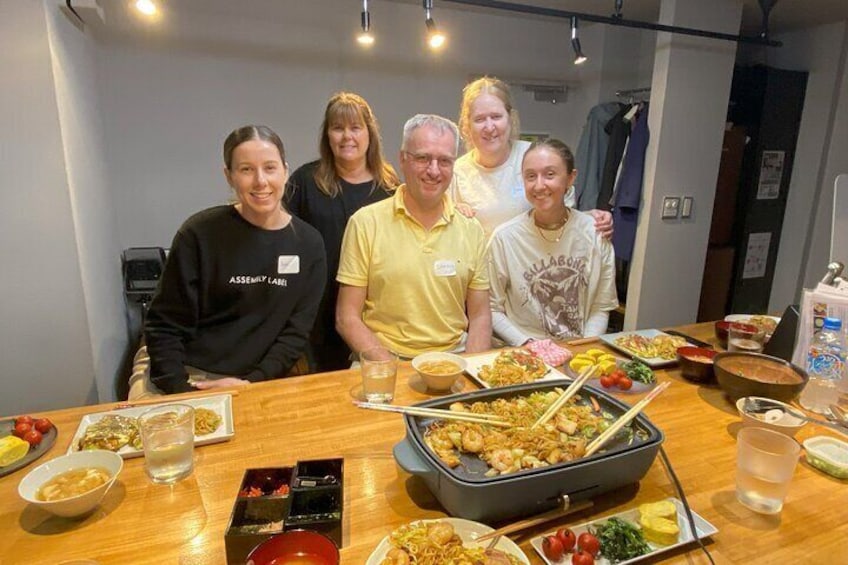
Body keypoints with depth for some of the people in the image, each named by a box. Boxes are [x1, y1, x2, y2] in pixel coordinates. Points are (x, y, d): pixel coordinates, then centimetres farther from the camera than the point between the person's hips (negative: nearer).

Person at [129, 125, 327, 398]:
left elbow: (296, 332, -1)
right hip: (180, 375, 0)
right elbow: (165, 324, -3)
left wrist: (250, 383, -12)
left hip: (255, 380, 1)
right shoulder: (200, 232, -7)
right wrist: (180, 392, -13)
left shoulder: (309, 245, -2)